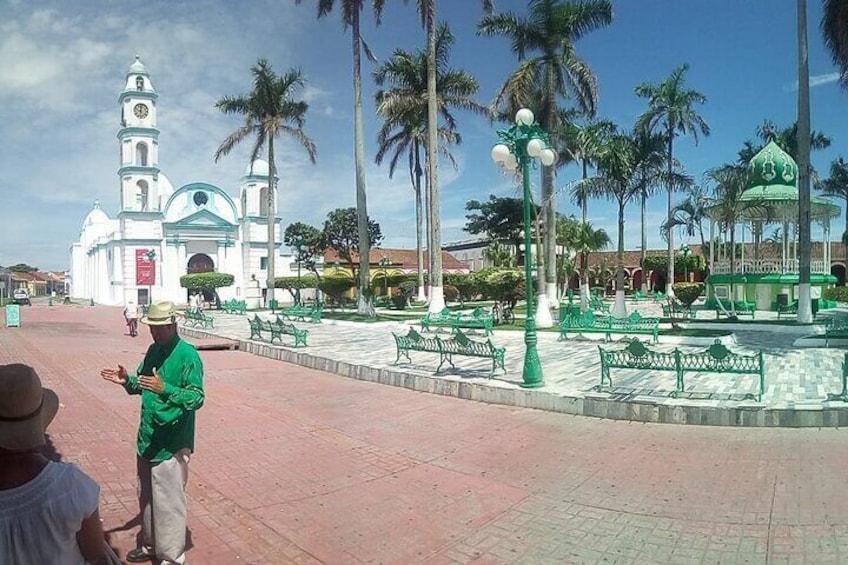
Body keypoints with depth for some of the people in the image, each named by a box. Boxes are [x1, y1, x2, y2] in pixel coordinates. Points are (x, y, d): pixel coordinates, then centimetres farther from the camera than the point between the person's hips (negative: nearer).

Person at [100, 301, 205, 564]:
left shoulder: (188, 356, -19)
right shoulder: (153, 350, 6)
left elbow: (197, 398, -21)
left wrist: (165, 388, -33)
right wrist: (128, 380, -2)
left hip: (171, 443, -8)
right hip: (147, 438, 8)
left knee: (168, 502, 3)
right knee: (146, 497, 22)